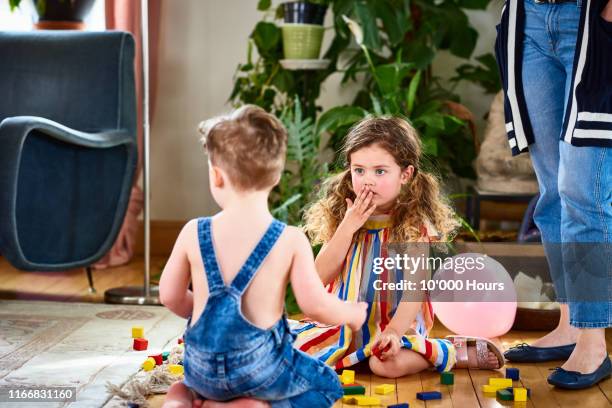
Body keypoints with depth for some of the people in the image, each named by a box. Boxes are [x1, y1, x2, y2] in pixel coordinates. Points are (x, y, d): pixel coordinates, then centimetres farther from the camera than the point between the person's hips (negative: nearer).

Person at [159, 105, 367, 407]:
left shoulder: (193, 233, -6)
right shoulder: (291, 240, -14)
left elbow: (170, 296, 2)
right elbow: (316, 305, -12)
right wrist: (352, 313, 9)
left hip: (203, 369, 4)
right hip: (258, 368, -4)